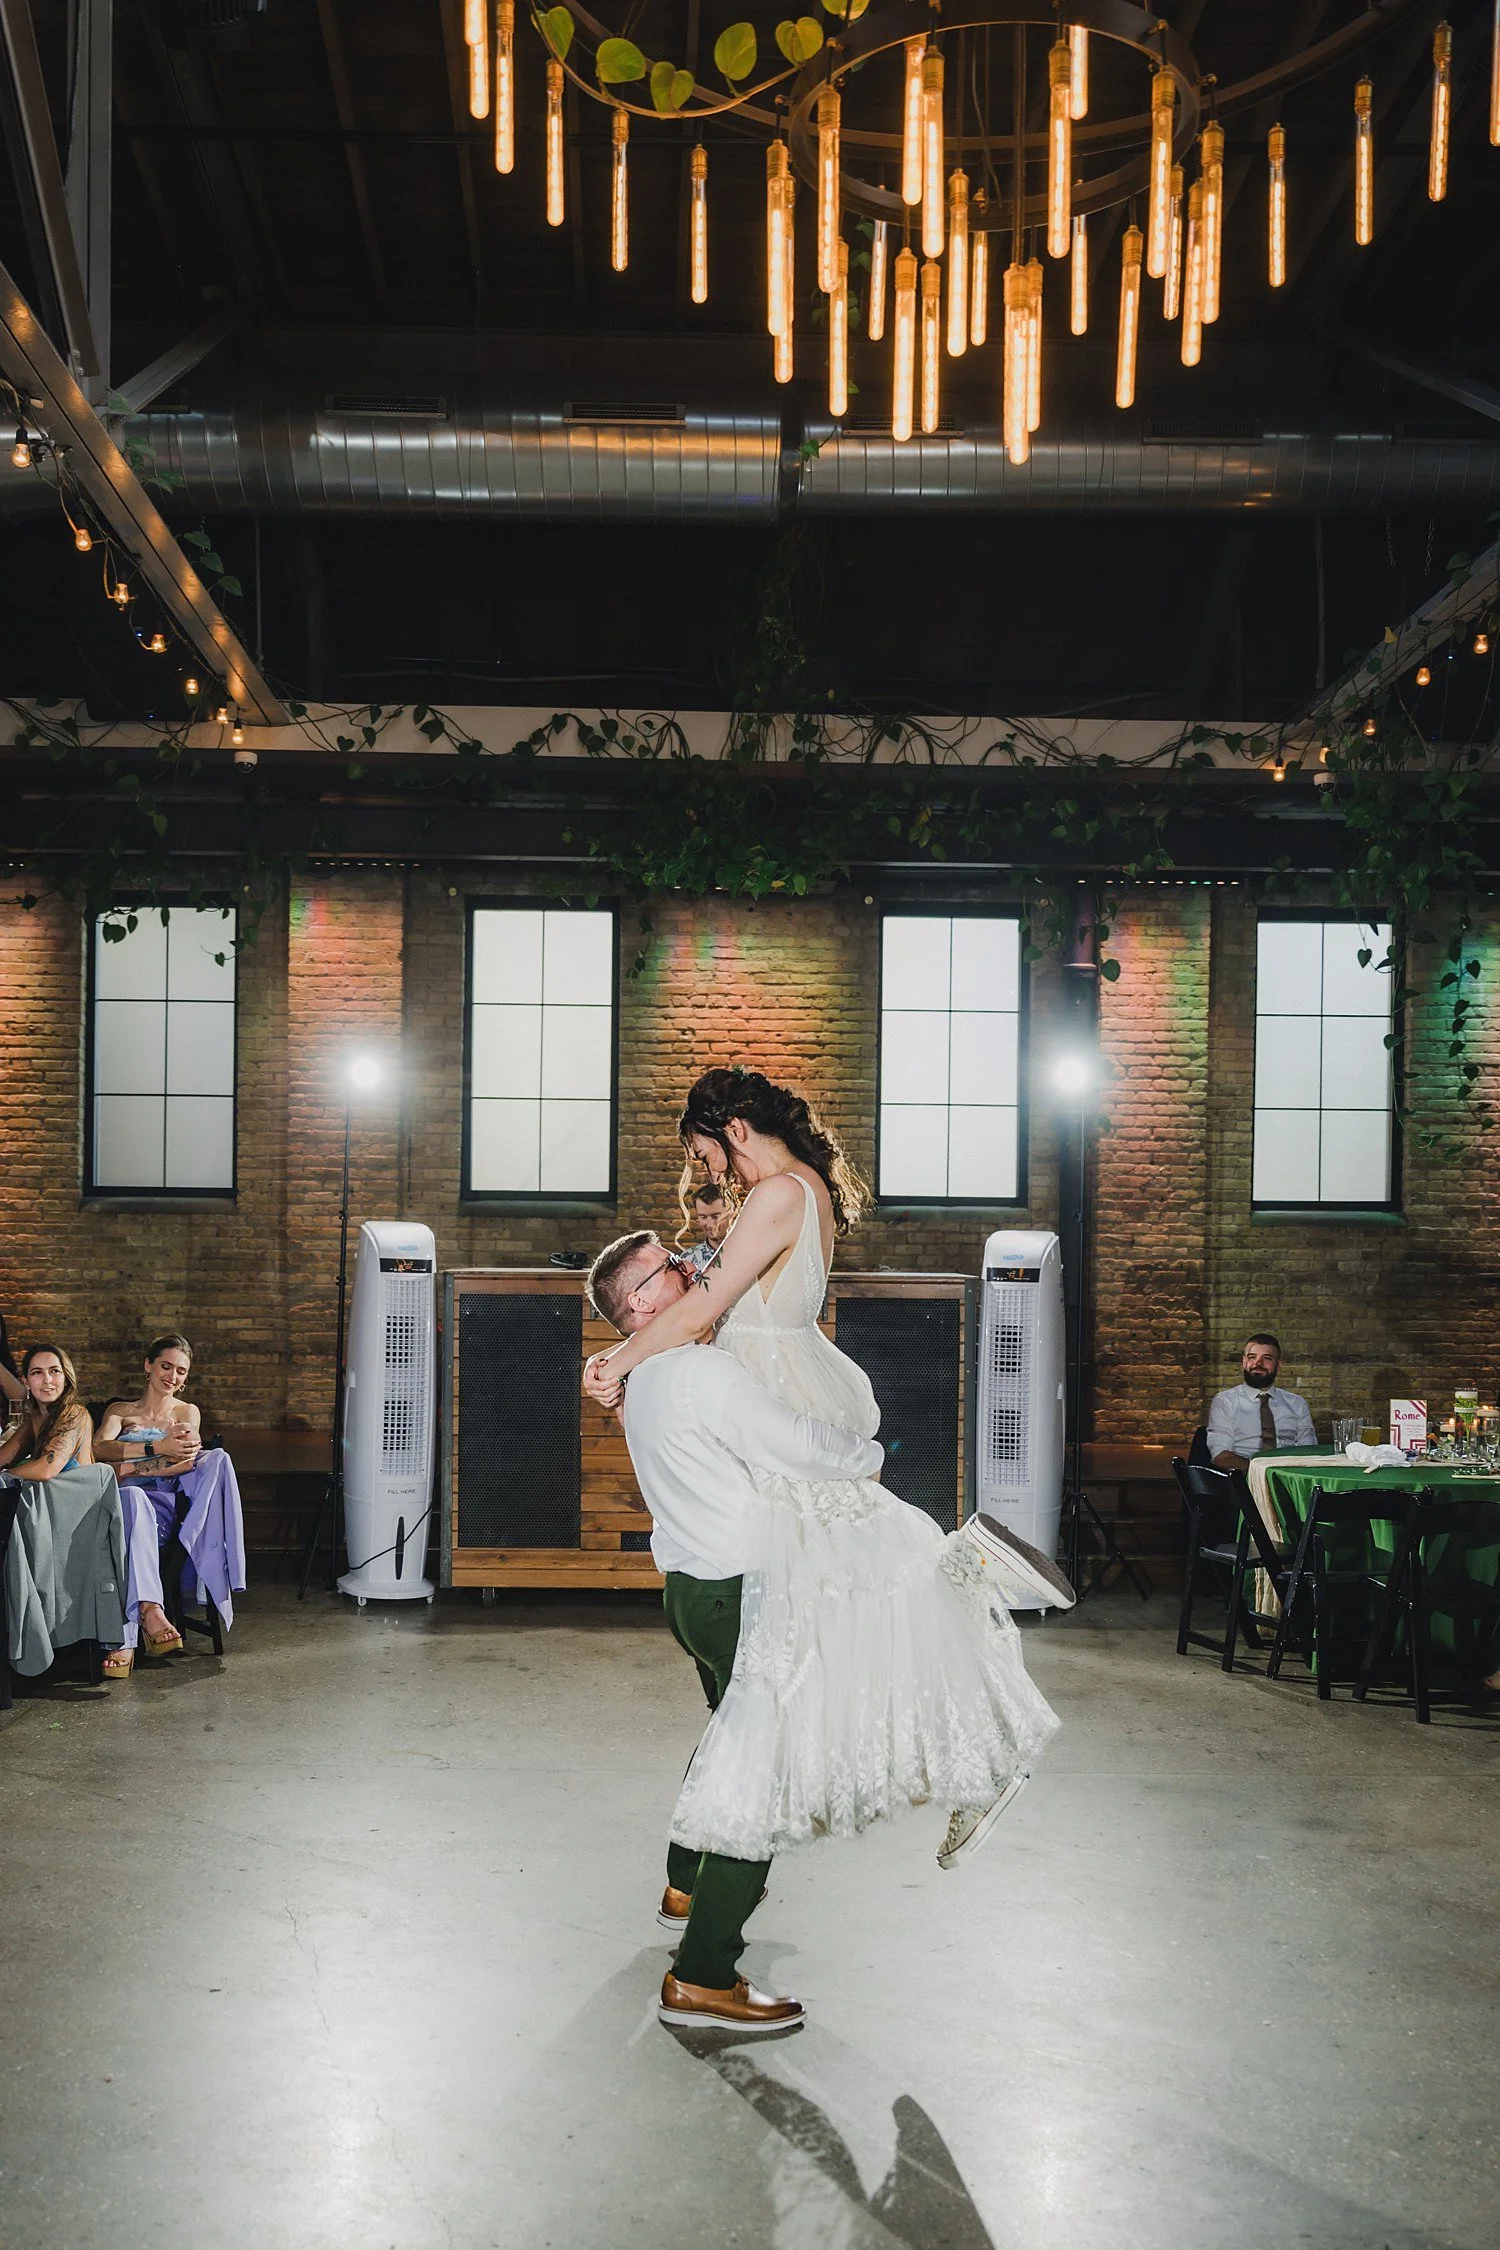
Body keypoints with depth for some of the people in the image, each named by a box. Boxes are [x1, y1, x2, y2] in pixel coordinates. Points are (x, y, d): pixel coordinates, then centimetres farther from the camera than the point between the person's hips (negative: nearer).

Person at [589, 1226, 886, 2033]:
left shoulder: (645, 1383, 10)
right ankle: (702, 1976, -7)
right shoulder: (704, 1374, -21)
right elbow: (800, 1448, -21)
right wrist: (871, 1456, -4)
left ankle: (688, 1887, 47)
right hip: (739, 1594, -10)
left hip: (690, 1589, 10)